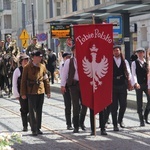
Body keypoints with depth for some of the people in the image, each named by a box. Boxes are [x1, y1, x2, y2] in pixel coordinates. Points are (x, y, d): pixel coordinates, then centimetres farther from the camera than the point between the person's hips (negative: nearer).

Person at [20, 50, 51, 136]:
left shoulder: (42, 67, 7)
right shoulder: (27, 67, -3)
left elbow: (46, 80, 10)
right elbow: (23, 81, -1)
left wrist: (48, 91, 7)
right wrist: (23, 93, -5)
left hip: (41, 91, 4)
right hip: (31, 92, -4)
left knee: (39, 110, 8)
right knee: (32, 110, -4)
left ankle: (38, 128, 17)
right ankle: (34, 129, -1)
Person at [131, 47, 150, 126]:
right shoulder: (134, 63, 3)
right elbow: (134, 74, -7)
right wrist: (136, 83, -21)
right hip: (138, 84, -2)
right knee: (139, 103, 1)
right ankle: (141, 120, 8)